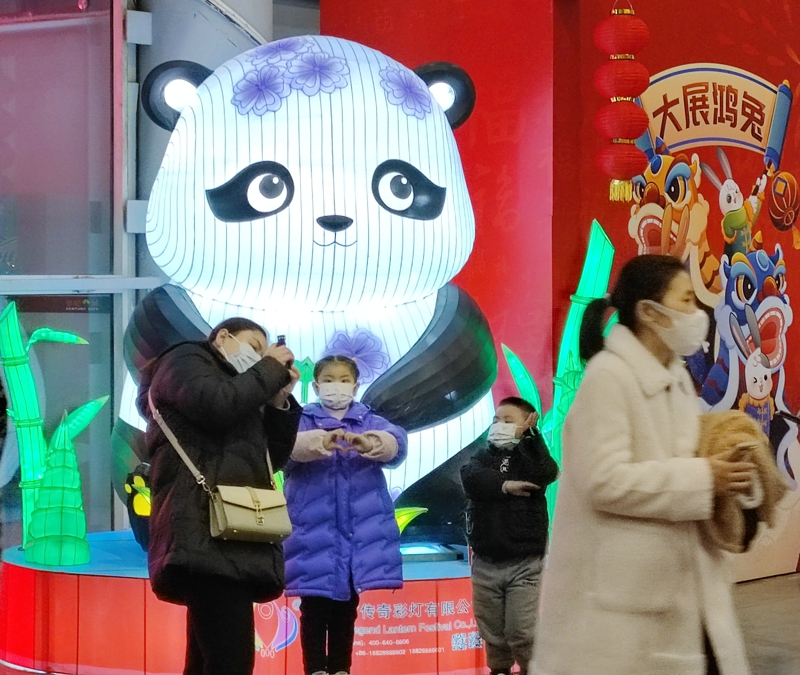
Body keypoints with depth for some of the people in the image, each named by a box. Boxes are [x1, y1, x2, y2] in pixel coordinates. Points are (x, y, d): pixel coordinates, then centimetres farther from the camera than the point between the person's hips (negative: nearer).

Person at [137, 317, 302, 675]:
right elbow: (218, 405, -13)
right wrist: (271, 369, 0)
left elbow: (272, 458, 26)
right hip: (206, 535, -10)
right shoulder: (186, 359, 9)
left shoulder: (235, 386, 33)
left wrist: (279, 400, 15)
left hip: (228, 537, 10)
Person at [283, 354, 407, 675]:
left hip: (359, 533, 2)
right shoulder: (302, 420, 6)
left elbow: (395, 442, -12)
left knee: (346, 609, 9)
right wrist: (322, 440, -42)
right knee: (315, 610, -2)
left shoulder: (371, 422, 11)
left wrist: (366, 443, -37)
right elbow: (289, 442, -18)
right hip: (313, 533, -2)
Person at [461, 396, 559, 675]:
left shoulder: (530, 454, 2)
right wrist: (506, 485, -20)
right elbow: (471, 478, -13)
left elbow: (546, 473, -21)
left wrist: (530, 436, -21)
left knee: (523, 632, -7)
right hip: (486, 563, 3)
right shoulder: (483, 457, 9)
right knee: (492, 631, 12)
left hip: (525, 563, -3)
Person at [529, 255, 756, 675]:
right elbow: (606, 482, -24)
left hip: (679, 581, 9)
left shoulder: (676, 376, 11)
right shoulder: (609, 376, -16)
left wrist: (723, 473, -1)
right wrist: (703, 480, -20)